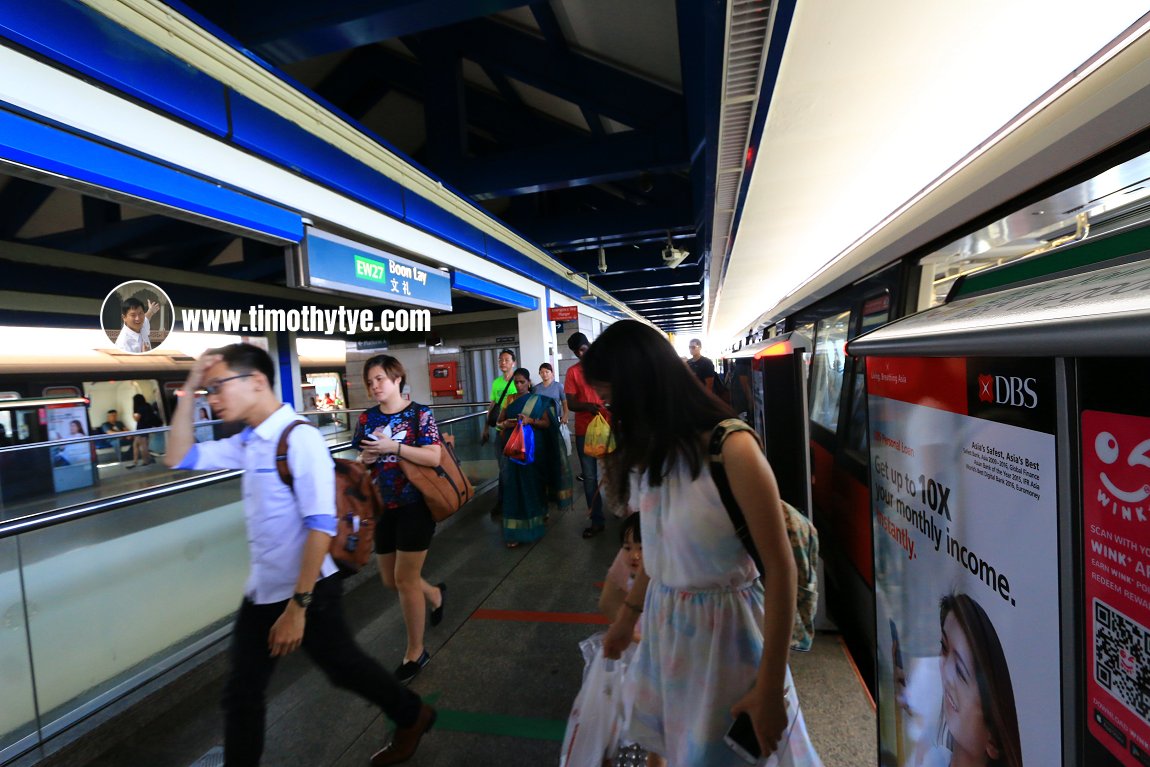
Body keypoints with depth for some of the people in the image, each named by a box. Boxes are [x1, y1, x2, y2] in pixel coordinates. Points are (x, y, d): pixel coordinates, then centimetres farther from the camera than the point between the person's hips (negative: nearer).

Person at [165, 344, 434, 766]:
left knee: (344, 667, 14)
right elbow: (180, 458, 11)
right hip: (261, 592, 7)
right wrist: (188, 391, 0)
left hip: (307, 591, -7)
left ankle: (411, 716, 39)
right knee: (242, 692, 15)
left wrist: (298, 606, -24)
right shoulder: (249, 442, 3)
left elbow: (321, 527, -26)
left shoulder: (298, 439, -23)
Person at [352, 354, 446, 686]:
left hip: (415, 506, -6)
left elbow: (434, 458, -18)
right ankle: (435, 593, 45)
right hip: (381, 507, 6)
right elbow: (361, 461, 11)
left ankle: (416, 651, 21)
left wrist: (393, 446, -23)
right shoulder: (367, 419, 4)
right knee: (390, 580, 14)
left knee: (405, 579, 1)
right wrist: (367, 456, -11)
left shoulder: (420, 414, -10)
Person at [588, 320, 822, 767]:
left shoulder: (732, 449, -23)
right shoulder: (649, 452, 0)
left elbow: (780, 567, -18)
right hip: (663, 623, 6)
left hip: (725, 626, -6)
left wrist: (770, 683, -14)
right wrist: (626, 617, 17)